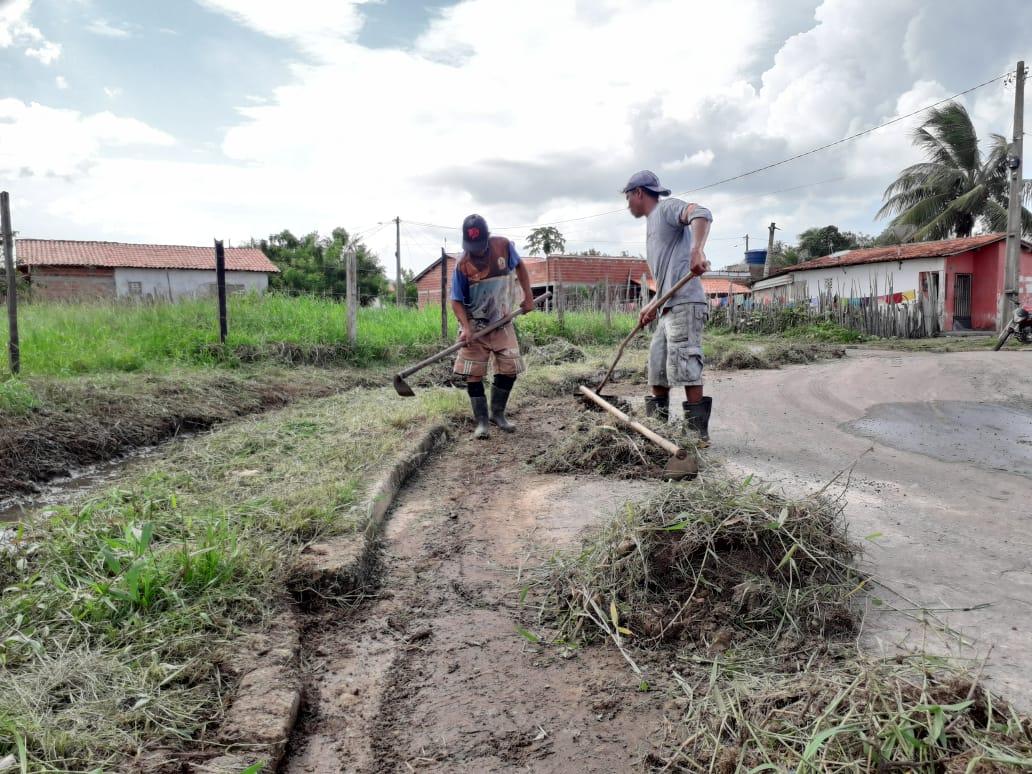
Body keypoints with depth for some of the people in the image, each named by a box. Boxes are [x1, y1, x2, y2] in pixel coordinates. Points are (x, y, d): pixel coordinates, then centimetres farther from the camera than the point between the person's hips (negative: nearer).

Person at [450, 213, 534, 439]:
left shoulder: (503, 246, -11)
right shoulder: (462, 264, -18)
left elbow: (519, 266, 9)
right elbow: (456, 300, -13)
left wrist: (528, 297, 3)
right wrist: (465, 327, -28)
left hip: (501, 322, 3)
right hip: (474, 325, -3)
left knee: (510, 369, 2)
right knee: (474, 374, -5)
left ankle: (497, 414, 20)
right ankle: (482, 421, 6)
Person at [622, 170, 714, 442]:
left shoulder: (667, 207, 0)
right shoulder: (652, 223, 28)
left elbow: (702, 214, -22)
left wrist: (697, 250, -37)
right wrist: (652, 306, 25)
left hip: (685, 304, -10)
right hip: (669, 308, 10)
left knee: (684, 365, -12)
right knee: (657, 366, 13)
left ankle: (698, 431, -9)